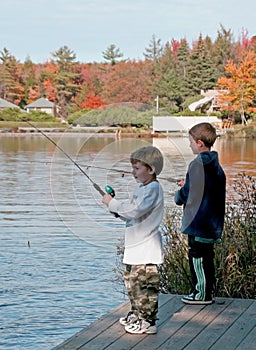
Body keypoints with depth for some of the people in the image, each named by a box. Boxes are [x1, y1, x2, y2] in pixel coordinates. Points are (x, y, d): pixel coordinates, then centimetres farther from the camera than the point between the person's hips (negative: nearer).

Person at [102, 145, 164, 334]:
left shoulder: (153, 188, -15)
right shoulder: (141, 188, 16)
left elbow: (135, 211, -25)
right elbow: (130, 216, 21)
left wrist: (112, 203, -15)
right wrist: (115, 208, 5)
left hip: (147, 247, -10)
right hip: (135, 245, 10)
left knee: (145, 283, -8)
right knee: (131, 280, 18)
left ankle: (148, 321, -2)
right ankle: (136, 314, 31)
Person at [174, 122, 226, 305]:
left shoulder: (197, 165, -16)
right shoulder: (216, 166, 9)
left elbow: (187, 194, -14)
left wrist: (178, 195, 7)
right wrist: (187, 186, 16)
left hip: (198, 220, -8)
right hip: (213, 222, 8)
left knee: (197, 257, 0)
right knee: (207, 257, 14)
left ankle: (201, 294, 4)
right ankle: (208, 292, 21)